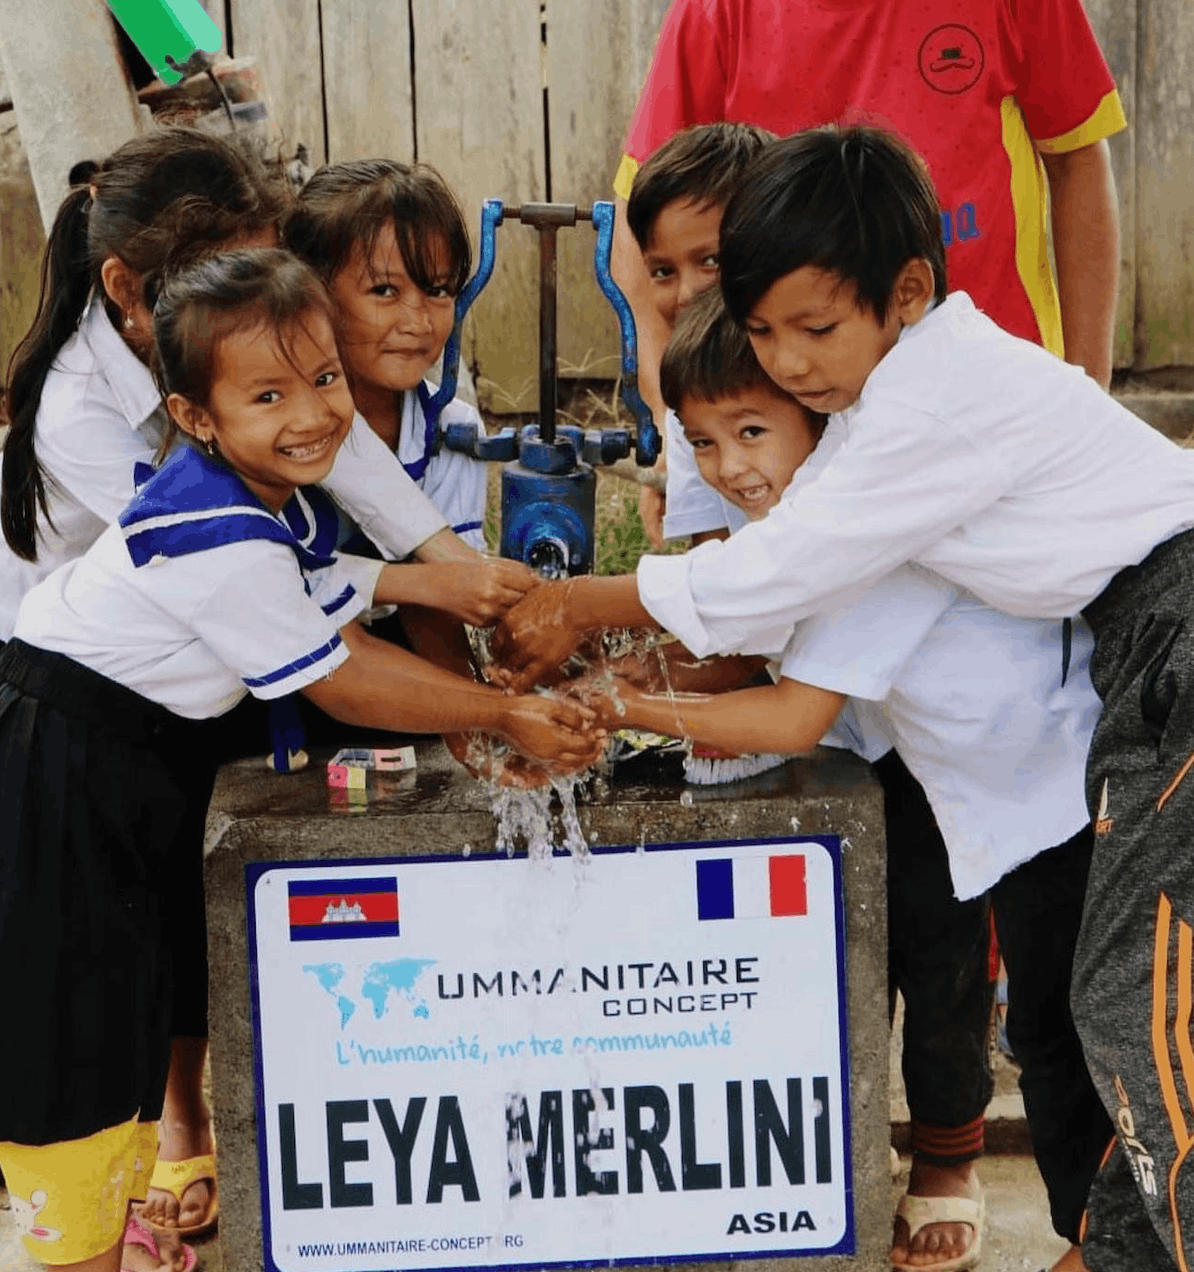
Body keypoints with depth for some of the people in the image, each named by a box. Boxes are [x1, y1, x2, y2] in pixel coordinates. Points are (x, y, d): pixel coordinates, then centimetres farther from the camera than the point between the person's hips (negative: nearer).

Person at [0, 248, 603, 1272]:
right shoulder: (225, 540, -29)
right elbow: (338, 689, -23)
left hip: (133, 753, 10)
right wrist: (505, 719, -16)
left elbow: (344, 639, 1)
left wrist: (494, 702, -8)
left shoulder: (292, 502, 0)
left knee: (127, 1003, 20)